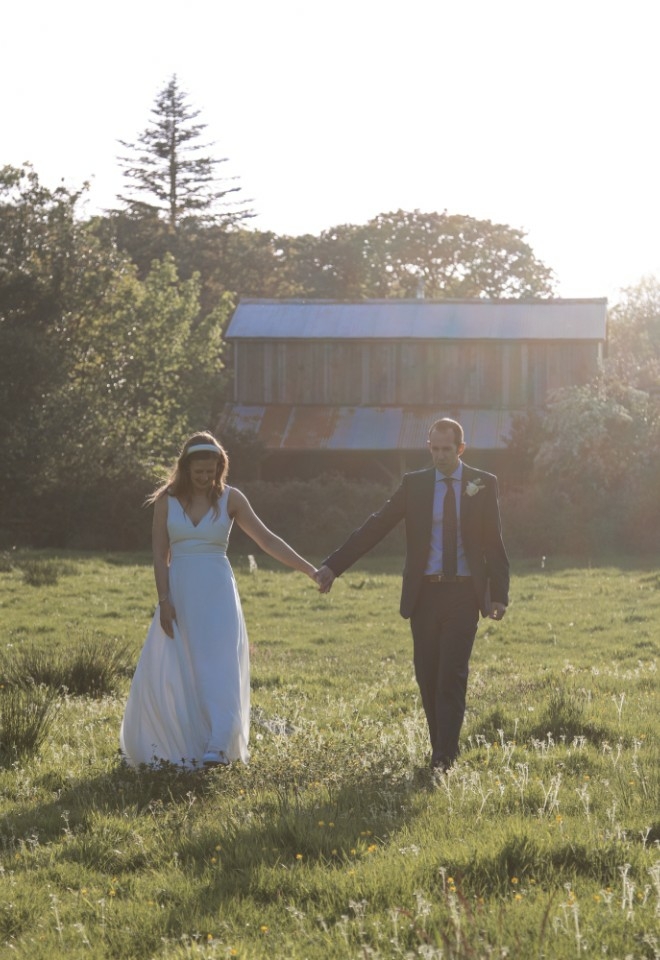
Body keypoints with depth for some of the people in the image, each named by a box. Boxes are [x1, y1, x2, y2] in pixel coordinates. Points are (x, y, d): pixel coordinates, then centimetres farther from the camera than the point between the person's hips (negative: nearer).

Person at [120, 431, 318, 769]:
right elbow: (160, 554, 1)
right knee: (168, 672, 3)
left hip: (217, 593, -1)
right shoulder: (167, 500, 2)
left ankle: (217, 749, -15)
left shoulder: (230, 498, 0)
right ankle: (175, 747, 17)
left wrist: (309, 569, -8)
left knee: (218, 668, -10)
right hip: (180, 592, 1)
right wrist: (164, 599, -9)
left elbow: (267, 539, -2)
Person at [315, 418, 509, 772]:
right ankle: (440, 746, 15)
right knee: (427, 674, 3)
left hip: (464, 593, -2)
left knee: (452, 674, -10)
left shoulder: (483, 484, 3)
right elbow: (374, 527, 0)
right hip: (424, 593, 2)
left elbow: (494, 543, 4)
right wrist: (333, 565, -8)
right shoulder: (414, 484, 5)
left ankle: (445, 755, -9)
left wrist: (499, 594, -1)